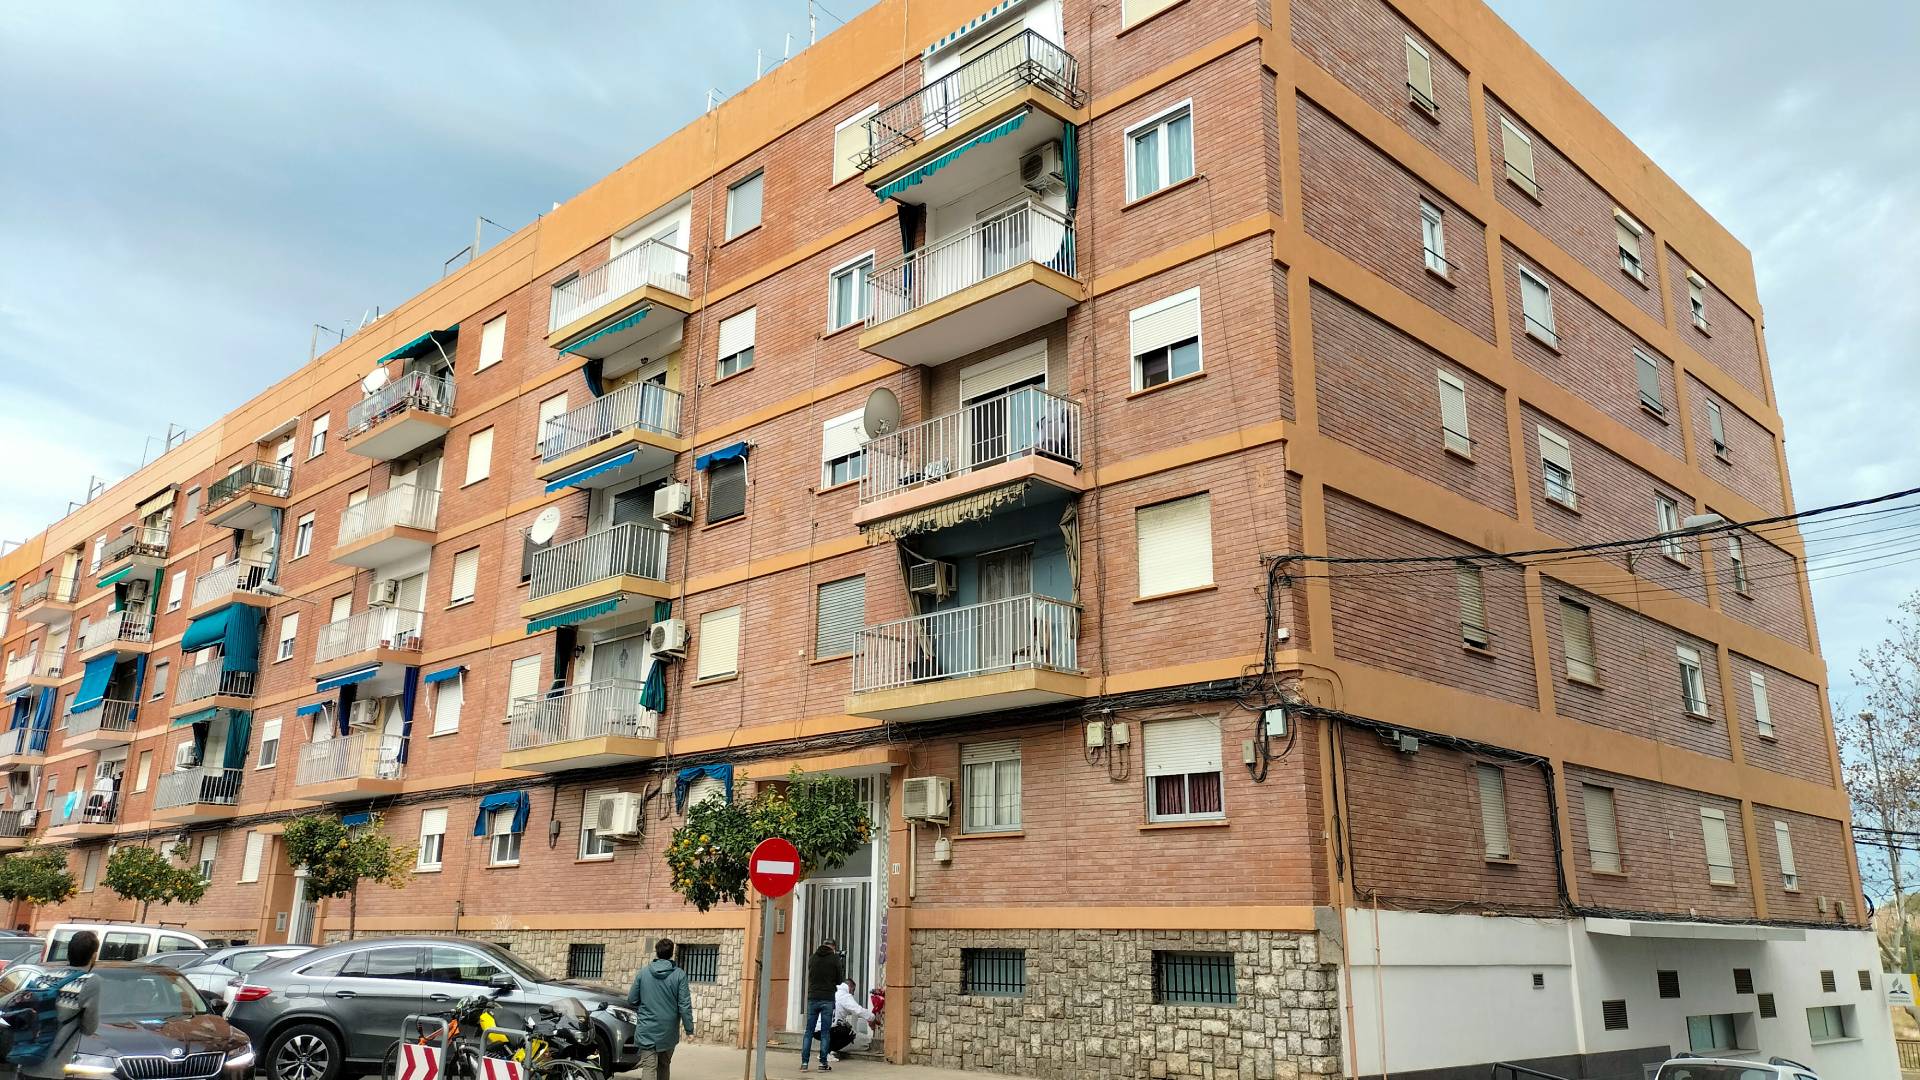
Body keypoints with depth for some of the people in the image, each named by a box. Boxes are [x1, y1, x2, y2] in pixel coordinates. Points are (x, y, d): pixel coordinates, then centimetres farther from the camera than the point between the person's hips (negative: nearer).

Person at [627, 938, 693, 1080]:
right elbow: (684, 1005, -9)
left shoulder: (642, 973, -3)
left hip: (647, 1029, -1)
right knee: (664, 1066, 18)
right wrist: (689, 1028, -2)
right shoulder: (679, 975, -8)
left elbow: (631, 1000, 3)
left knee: (649, 1067, -4)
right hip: (669, 1031, 1)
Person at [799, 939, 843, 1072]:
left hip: (812, 998, 3)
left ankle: (804, 1062, 3)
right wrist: (842, 965, 17)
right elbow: (840, 981, 1)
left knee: (809, 1031, 7)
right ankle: (823, 1063, 2)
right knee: (825, 1032, 2)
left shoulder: (812, 958, 6)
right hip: (827, 1000, -3)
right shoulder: (835, 959, -3)